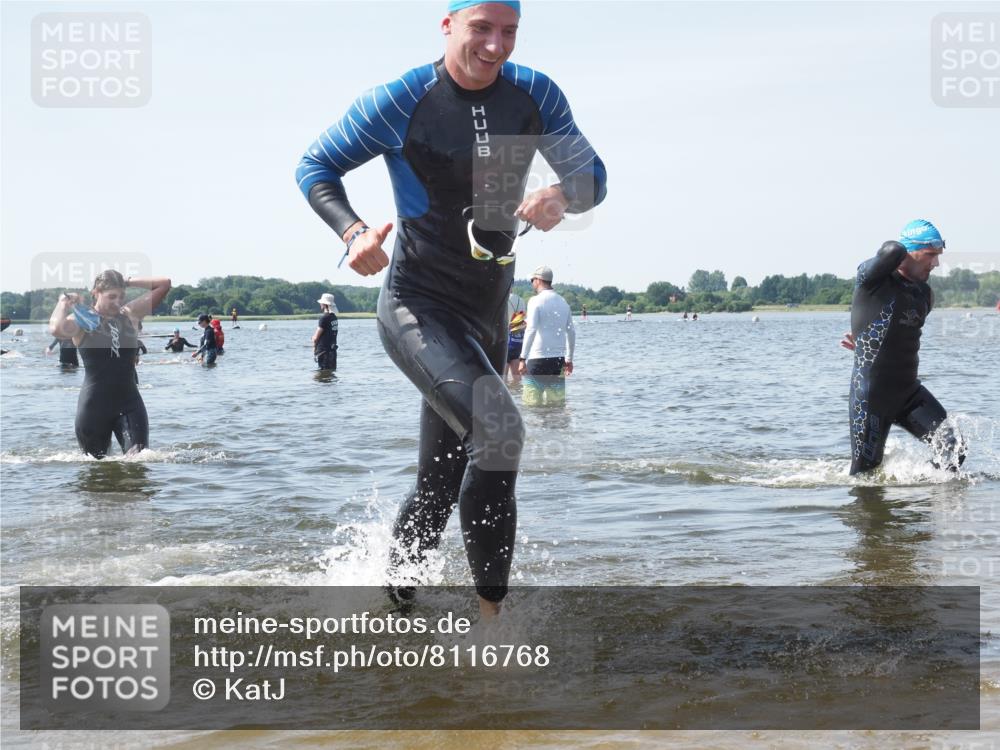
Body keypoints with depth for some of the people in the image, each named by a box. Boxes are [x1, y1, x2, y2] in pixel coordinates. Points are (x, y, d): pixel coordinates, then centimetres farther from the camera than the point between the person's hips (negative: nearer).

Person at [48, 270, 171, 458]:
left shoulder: (130, 314, 5)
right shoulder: (82, 321, -6)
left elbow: (164, 284, 4)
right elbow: (56, 329, -28)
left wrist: (128, 282, 2)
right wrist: (63, 303, -12)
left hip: (129, 402, 2)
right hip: (94, 406, -2)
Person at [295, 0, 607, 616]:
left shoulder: (535, 96, 1)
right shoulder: (401, 101, -10)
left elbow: (592, 175, 9)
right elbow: (316, 167, -1)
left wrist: (563, 197, -16)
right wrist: (354, 232, -20)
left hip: (486, 316, 6)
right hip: (417, 306, -6)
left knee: (440, 487, 13)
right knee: (499, 429, -28)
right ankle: (492, 612, -19)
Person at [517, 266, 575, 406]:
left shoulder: (536, 301, -6)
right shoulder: (563, 302, 13)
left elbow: (531, 330, -17)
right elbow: (571, 332, 16)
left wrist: (523, 358, -17)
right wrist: (569, 359, 24)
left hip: (538, 358, -6)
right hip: (558, 359, 6)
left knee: (533, 404, -3)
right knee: (557, 403, 8)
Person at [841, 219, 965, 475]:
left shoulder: (924, 294, 8)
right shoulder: (872, 278, -13)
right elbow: (892, 251, -33)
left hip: (909, 392, 6)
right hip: (872, 395, -6)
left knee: (954, 449, -4)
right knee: (865, 473, 3)